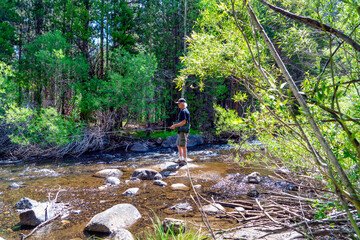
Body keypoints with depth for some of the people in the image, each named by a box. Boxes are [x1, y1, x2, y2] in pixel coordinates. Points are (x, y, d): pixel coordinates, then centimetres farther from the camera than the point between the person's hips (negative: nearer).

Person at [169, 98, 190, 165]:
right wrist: (175, 125, 17)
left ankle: (185, 160, 2)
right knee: (178, 145, 15)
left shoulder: (183, 111, -15)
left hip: (183, 132, -11)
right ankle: (181, 159, 22)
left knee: (183, 146, -5)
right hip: (181, 132, 11)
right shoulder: (183, 111, 18)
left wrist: (175, 125, -16)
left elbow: (183, 122, -23)